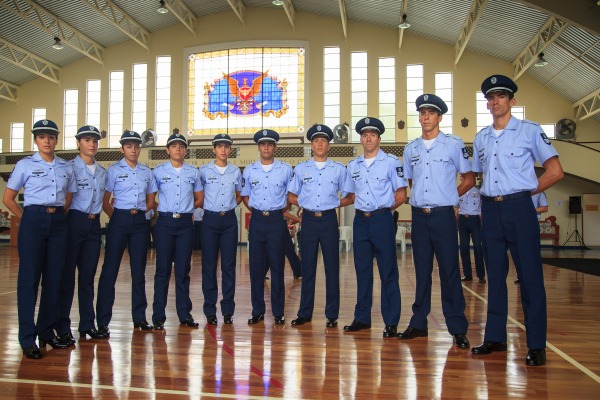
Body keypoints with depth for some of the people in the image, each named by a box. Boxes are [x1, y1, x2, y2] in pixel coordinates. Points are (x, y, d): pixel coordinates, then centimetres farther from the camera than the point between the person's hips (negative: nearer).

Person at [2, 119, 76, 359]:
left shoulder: (66, 168, 11)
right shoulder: (25, 165, 1)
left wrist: (59, 216, 8)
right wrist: (26, 220, 0)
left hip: (58, 223, 4)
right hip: (34, 221, -3)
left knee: (54, 279, 6)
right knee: (29, 278, -2)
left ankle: (47, 332, 18)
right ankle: (27, 339, 5)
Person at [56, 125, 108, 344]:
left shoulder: (103, 172, 14)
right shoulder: (69, 168, -5)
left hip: (94, 224, 5)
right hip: (74, 222, -5)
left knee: (88, 275, 10)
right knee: (67, 275, -1)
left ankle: (87, 324, 18)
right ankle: (63, 326, 8)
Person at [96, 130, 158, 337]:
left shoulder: (146, 172, 10)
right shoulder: (114, 170, 0)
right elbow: (105, 200, -2)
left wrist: (139, 211, 3)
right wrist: (117, 217, -5)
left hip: (140, 222, 4)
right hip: (119, 221, -3)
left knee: (139, 270, 8)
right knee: (110, 270, -3)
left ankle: (139, 317, 17)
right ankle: (102, 321, 3)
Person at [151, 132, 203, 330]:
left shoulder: (193, 172, 9)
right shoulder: (158, 171, 4)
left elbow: (199, 198, 17)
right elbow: (151, 198, 6)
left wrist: (186, 209, 6)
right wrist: (164, 209, -1)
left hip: (185, 223, 2)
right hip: (165, 223, -2)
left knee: (183, 269, 6)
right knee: (163, 269, 0)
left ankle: (185, 313, 14)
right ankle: (158, 316, 8)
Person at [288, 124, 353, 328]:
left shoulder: (339, 169, 5)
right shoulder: (301, 169, 8)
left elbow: (349, 197, 7)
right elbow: (291, 196, 13)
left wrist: (334, 203, -3)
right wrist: (306, 204, 1)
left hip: (329, 220, -1)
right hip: (308, 220, 1)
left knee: (331, 267, 2)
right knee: (307, 267, 5)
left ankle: (331, 314, 11)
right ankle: (304, 313, 15)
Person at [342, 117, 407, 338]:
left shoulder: (391, 162, -3)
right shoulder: (353, 165, 12)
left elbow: (401, 195, -3)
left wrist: (382, 209, 1)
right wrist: (363, 209, 10)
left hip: (382, 220, -5)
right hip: (360, 220, 5)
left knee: (388, 271, -1)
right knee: (362, 270, 11)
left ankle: (391, 322, 7)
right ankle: (362, 318, 21)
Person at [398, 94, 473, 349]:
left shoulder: (453, 144, -1)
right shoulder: (410, 149, 10)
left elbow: (469, 179, 4)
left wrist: (447, 197, 4)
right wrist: (422, 199, 10)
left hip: (443, 216, -4)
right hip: (419, 216, 4)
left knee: (449, 272, -1)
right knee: (422, 271, 11)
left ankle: (458, 329, 9)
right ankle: (418, 323, 20)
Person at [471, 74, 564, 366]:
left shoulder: (530, 131, -2)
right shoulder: (481, 138, 12)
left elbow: (555, 172, -3)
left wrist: (526, 191, -1)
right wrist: (486, 204, 11)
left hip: (519, 208, -5)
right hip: (490, 210, 5)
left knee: (530, 275, -1)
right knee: (495, 275, 10)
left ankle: (536, 345, 8)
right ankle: (495, 337, 19)